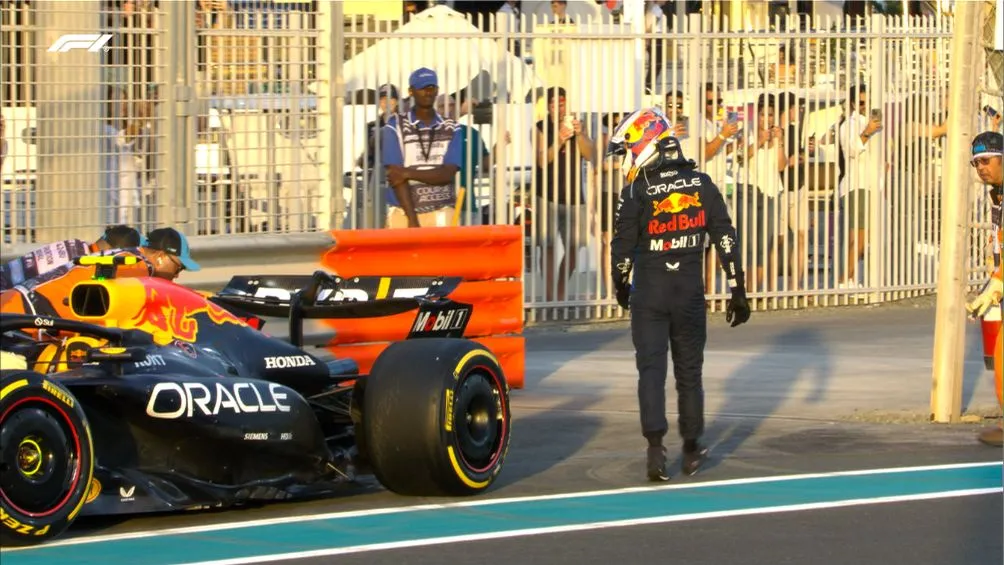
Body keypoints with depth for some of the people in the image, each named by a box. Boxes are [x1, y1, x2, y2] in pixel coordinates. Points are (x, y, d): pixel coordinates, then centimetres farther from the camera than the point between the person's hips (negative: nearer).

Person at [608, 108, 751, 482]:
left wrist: (621, 286, 12)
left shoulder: (638, 191, -10)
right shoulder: (701, 184, 2)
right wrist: (737, 290, 5)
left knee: (651, 369, -1)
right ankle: (692, 450, 20)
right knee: (689, 371, 12)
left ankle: (656, 448, -13)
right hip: (691, 291, 3)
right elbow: (726, 239, 1)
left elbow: (622, 245, -6)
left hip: (649, 293, -3)